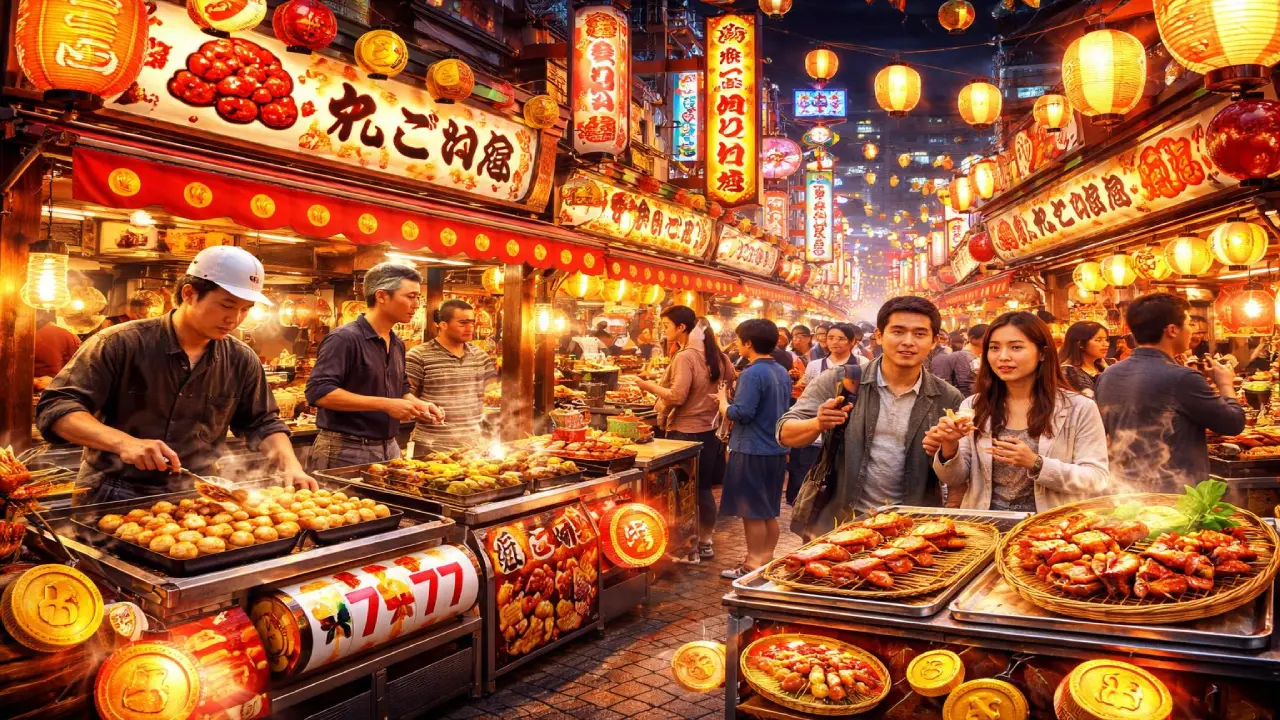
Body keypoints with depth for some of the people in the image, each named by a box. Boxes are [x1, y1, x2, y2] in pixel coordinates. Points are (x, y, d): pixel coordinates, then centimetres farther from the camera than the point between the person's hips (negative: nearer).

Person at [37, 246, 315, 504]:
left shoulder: (242, 361, 2)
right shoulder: (121, 343, -8)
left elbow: (262, 423, 12)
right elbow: (56, 408, -10)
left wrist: (291, 465, -7)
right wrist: (123, 442, -27)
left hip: (194, 501, 4)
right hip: (113, 498, -3)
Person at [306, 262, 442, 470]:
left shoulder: (398, 344, 12)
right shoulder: (344, 338, -14)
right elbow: (319, 392, -23)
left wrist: (419, 405, 1)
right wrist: (385, 404, -24)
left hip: (388, 449, 8)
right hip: (346, 452, -8)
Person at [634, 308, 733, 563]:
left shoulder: (685, 357, -18)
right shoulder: (715, 354, 7)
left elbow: (677, 396, -23)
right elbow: (732, 380, 17)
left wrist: (649, 386, -13)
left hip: (684, 431, -8)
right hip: (710, 429, 8)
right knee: (703, 488, 16)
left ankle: (688, 548, 10)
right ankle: (705, 542, 26)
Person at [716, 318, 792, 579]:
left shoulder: (753, 374, -18)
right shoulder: (782, 372, 10)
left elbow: (741, 413, -22)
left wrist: (723, 400, -3)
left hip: (752, 452, -9)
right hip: (777, 450, 9)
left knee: (752, 513, 2)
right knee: (770, 513, 16)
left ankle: (753, 566, 10)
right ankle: (767, 560, 25)